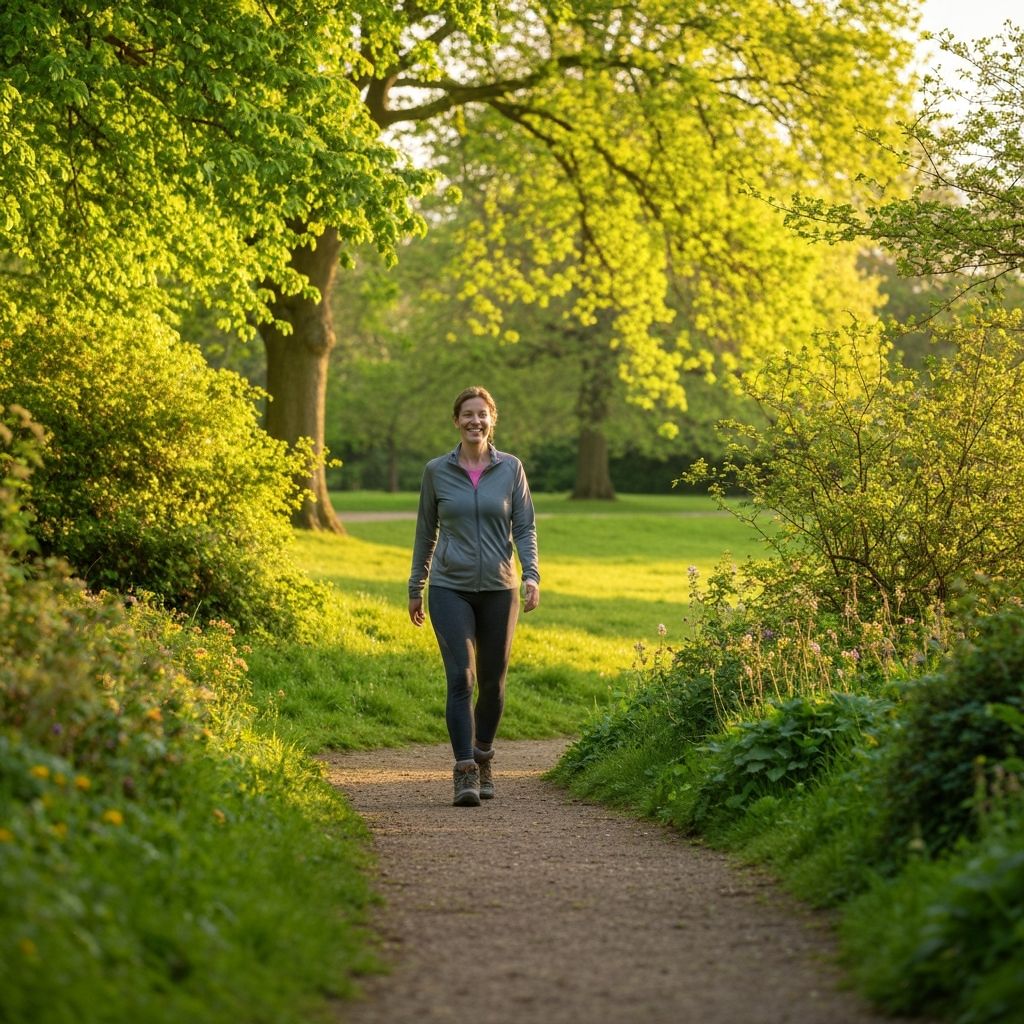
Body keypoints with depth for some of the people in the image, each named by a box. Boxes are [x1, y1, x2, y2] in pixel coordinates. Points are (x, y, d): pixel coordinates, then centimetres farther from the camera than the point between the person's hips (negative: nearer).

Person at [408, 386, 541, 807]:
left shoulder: (511, 468, 2)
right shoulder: (437, 471, 3)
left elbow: (525, 527, 3)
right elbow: (426, 531, 11)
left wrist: (532, 574, -12)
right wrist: (415, 588, 14)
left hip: (498, 588, 1)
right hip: (450, 588, -1)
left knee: (492, 681, 10)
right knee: (460, 677, -15)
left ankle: (483, 757, 32)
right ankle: (465, 773, -17)